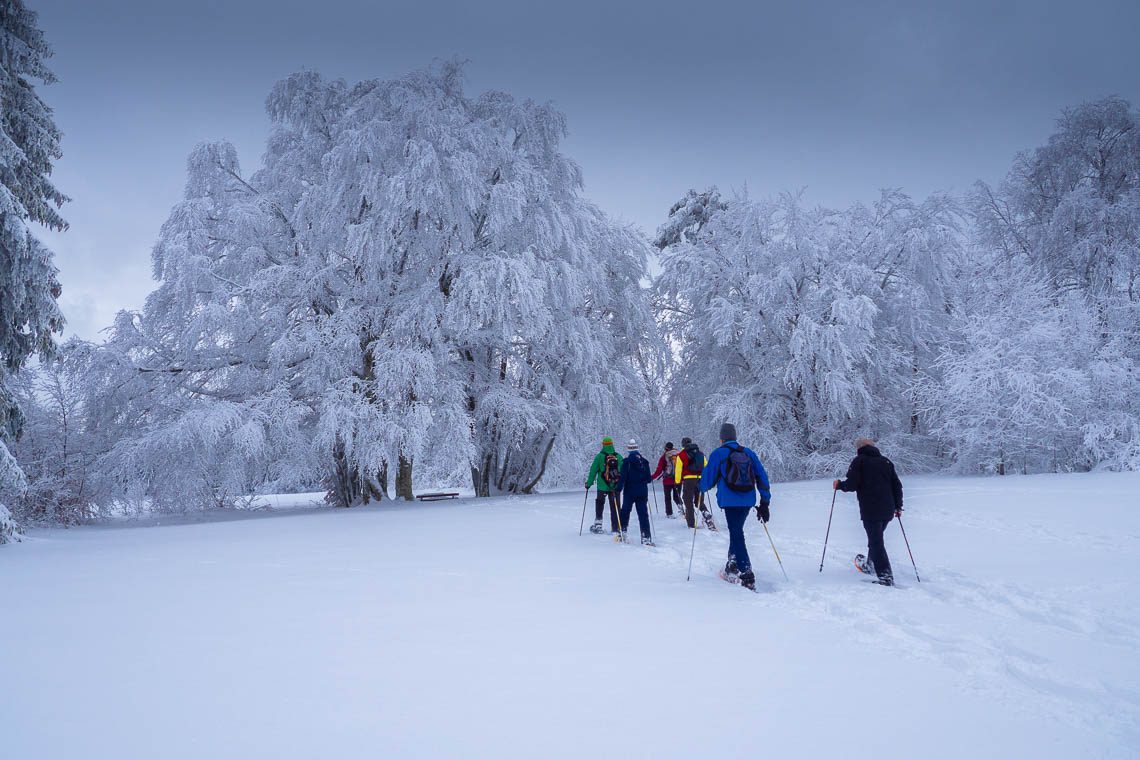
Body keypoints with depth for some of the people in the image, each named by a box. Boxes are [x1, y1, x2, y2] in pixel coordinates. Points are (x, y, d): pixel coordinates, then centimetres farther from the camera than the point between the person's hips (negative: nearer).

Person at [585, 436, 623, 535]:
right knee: (615, 507, 8)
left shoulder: (599, 456, -5)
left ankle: (598, 524, 9)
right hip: (615, 486, 2)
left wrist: (588, 483, 4)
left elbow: (593, 471, -4)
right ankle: (616, 528, 8)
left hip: (602, 486, -2)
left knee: (599, 503, 15)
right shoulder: (619, 457, 2)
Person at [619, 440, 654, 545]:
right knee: (643, 514, 2)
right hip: (643, 492, 3)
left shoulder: (627, 462, -8)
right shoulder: (644, 461, 5)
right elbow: (649, 479, 6)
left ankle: (623, 532, 15)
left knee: (625, 512, 13)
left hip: (630, 492, -3)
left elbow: (623, 477, -14)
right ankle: (646, 537, -3)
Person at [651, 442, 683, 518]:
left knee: (668, 497, 10)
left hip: (668, 481, -3)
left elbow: (659, 470, -6)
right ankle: (681, 505, -15)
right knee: (676, 496, 14)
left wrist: (652, 477, 3)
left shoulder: (664, 457, -5)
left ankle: (669, 514, 4)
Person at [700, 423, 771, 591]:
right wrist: (765, 503, 13)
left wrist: (701, 488, 25)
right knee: (736, 531, 23)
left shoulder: (718, 454, -2)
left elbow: (707, 479, 2)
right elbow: (762, 478, 9)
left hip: (730, 501, -5)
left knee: (737, 535, -4)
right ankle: (732, 566, 26)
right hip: (748, 501, 5)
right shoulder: (749, 453, 10)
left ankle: (748, 578, -10)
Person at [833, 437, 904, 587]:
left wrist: (839, 485, 9)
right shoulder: (886, 461, 14)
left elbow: (852, 484, -11)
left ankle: (886, 577, -12)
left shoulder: (859, 461, -1)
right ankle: (870, 565, 40)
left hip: (870, 510, -6)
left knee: (876, 542, -5)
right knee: (876, 537, 24)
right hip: (888, 510, 6)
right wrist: (898, 506, 21)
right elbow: (897, 485, 12)